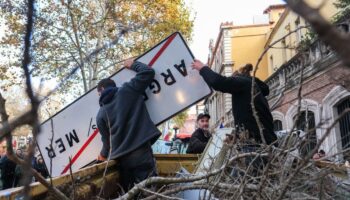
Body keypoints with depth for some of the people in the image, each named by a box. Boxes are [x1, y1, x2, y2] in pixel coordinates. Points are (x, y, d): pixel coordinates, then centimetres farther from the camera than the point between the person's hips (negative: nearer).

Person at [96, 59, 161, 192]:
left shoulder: (100, 115, 13)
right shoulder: (127, 90, 6)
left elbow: (106, 139, 17)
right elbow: (148, 72, 9)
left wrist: (104, 155, 38)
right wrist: (133, 64, 28)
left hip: (121, 158, 4)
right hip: (141, 153, -3)